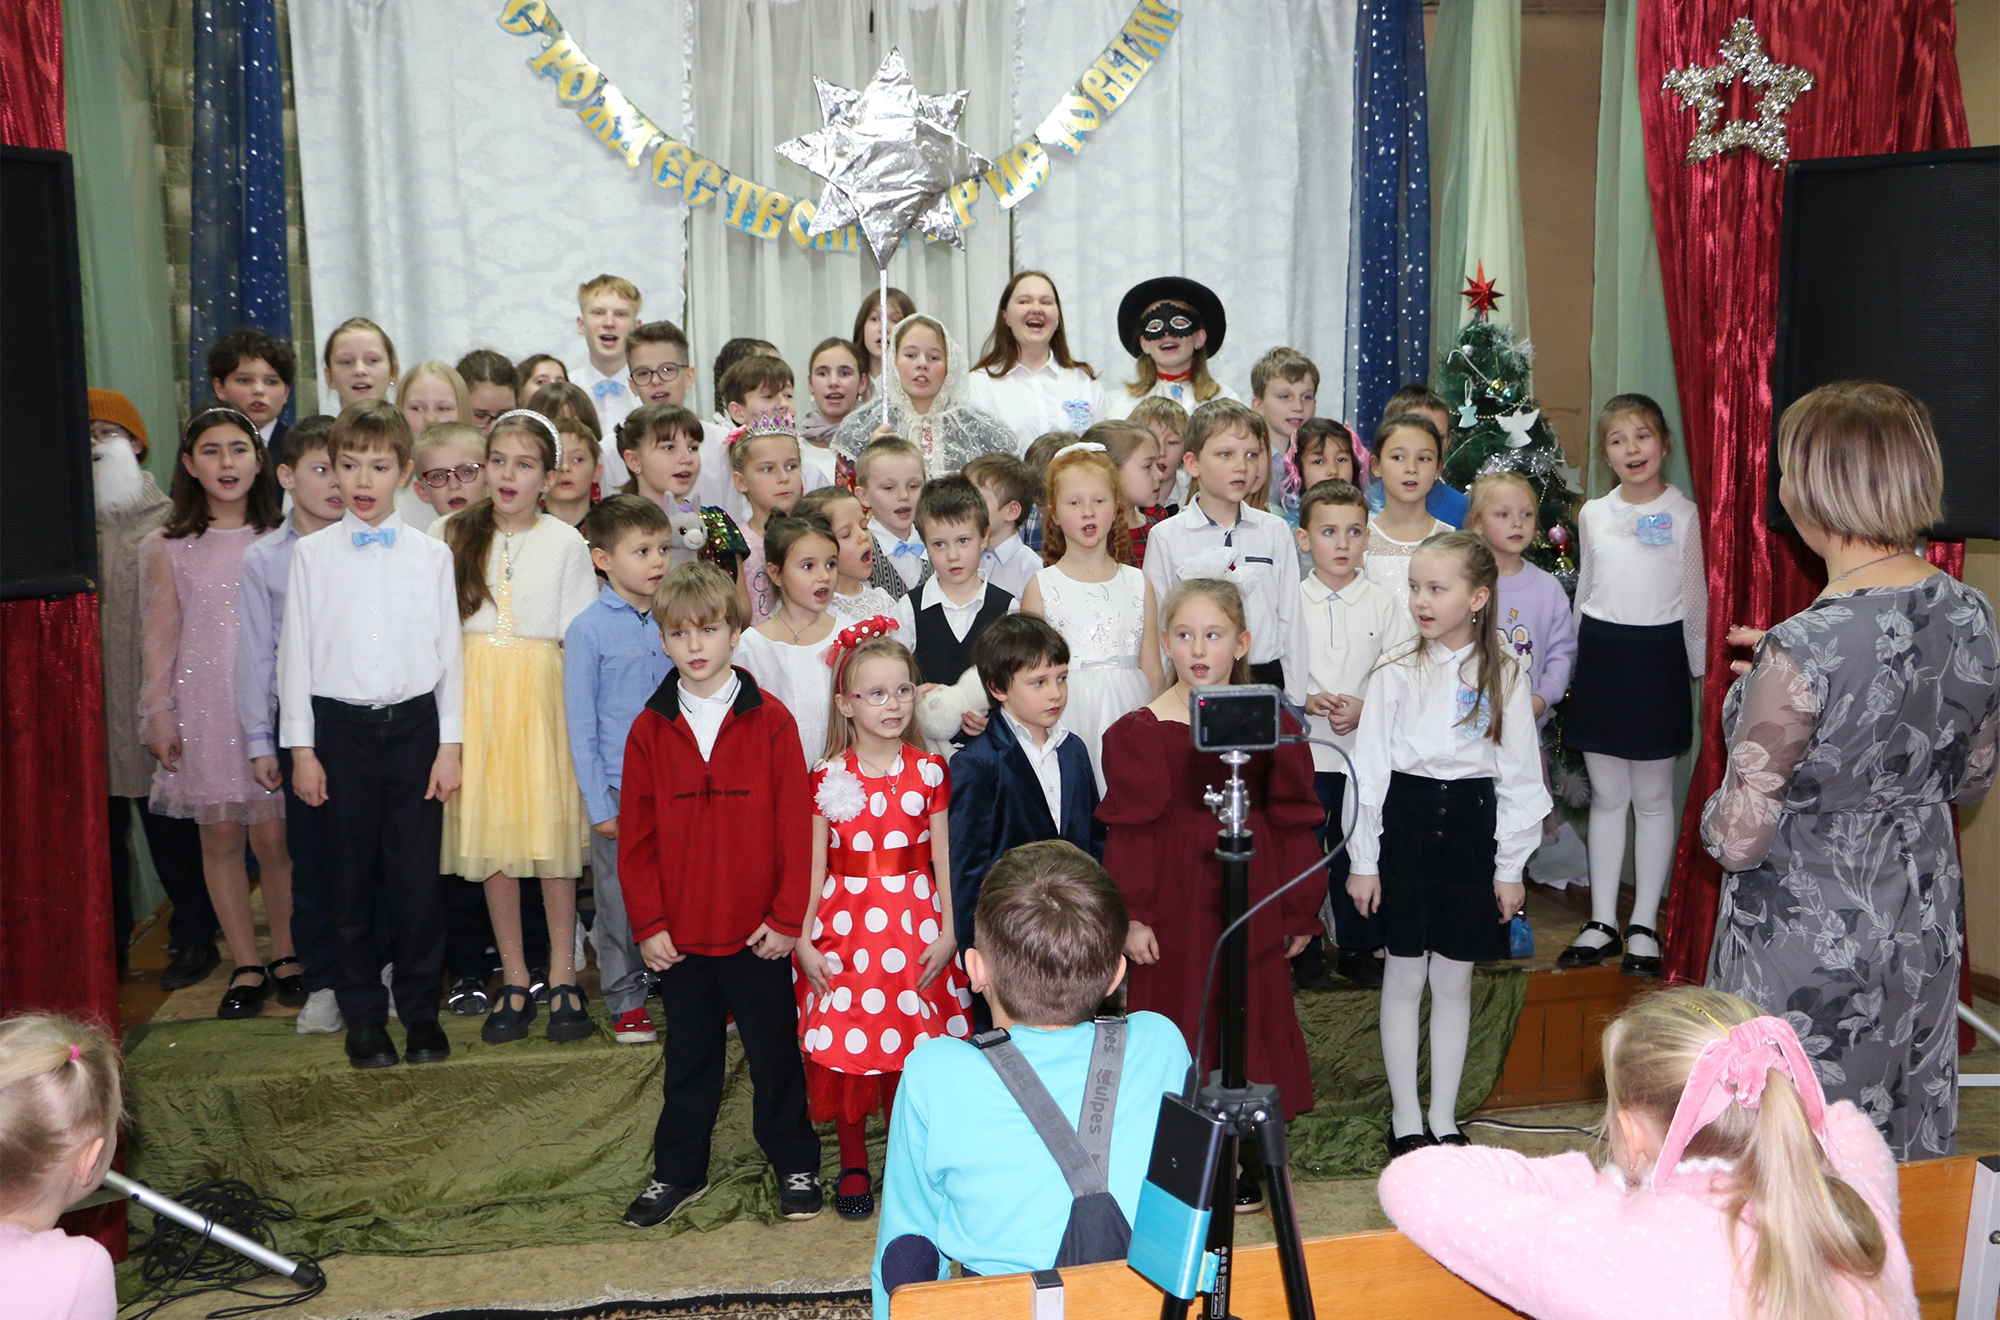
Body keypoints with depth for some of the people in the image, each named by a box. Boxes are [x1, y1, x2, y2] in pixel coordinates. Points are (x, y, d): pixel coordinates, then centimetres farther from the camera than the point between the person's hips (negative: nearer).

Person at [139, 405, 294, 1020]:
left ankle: (287, 956, 14)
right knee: (220, 835, 3)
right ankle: (247, 966, 14)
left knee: (274, 835, -2)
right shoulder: (168, 547, 5)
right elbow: (161, 635, 6)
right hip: (202, 704, 1)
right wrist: (157, 715, 2)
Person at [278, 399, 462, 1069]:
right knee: (351, 874, 6)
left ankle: (420, 1007, 16)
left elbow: (448, 651, 5)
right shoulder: (311, 554, 4)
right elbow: (295, 650, 5)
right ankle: (363, 1013, 19)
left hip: (414, 723, 0)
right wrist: (301, 748, 1)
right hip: (342, 726, 0)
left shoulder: (431, 555, 4)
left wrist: (450, 744, 1)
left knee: (417, 874, 1)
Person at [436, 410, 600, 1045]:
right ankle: (514, 980, 15)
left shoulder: (566, 543, 2)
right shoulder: (452, 535, 7)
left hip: (543, 696, -2)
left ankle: (563, 976, 10)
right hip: (474, 694, 2)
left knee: (552, 829, -2)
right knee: (490, 832, 4)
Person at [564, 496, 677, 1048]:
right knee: (621, 899, 7)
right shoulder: (588, 630, -6)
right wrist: (599, 803, -8)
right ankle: (626, 1000, 23)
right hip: (619, 786, -3)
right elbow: (580, 724, -5)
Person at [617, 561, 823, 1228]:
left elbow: (795, 826, -7)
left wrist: (786, 917, -8)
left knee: (775, 1052, 12)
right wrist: (648, 923, -2)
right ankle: (678, 1171, 32)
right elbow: (636, 837, 2)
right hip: (680, 933, 2)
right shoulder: (649, 730, -1)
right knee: (688, 1056, 17)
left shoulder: (771, 721, -8)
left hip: (758, 932, -2)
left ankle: (796, 1164, 29)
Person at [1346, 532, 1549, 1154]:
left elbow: (1519, 775, 3)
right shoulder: (1396, 672, -3)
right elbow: (1370, 768, -2)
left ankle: (1445, 1118, 22)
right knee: (1404, 977, 6)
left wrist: (1510, 865, 2)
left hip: (1472, 826, 1)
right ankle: (1405, 1118, 18)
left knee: (1454, 980, 9)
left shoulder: (1502, 676, 0)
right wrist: (1363, 859, -3)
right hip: (1405, 823, -1)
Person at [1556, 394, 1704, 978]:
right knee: (1606, 796, 9)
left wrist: (1698, 668, 2)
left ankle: (1644, 925, 14)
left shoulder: (1684, 514, -2)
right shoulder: (1593, 514, 8)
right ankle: (1601, 923, 16)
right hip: (1600, 652, 3)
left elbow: (1695, 599, 3)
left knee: (1652, 797, 4)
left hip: (1656, 655, -3)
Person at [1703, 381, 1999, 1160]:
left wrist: (1716, 812, 0)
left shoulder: (1803, 651, -27)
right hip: (1927, 927, 7)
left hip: (1808, 952, -7)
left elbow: (1737, 840, -22)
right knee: (1906, 1159, 21)